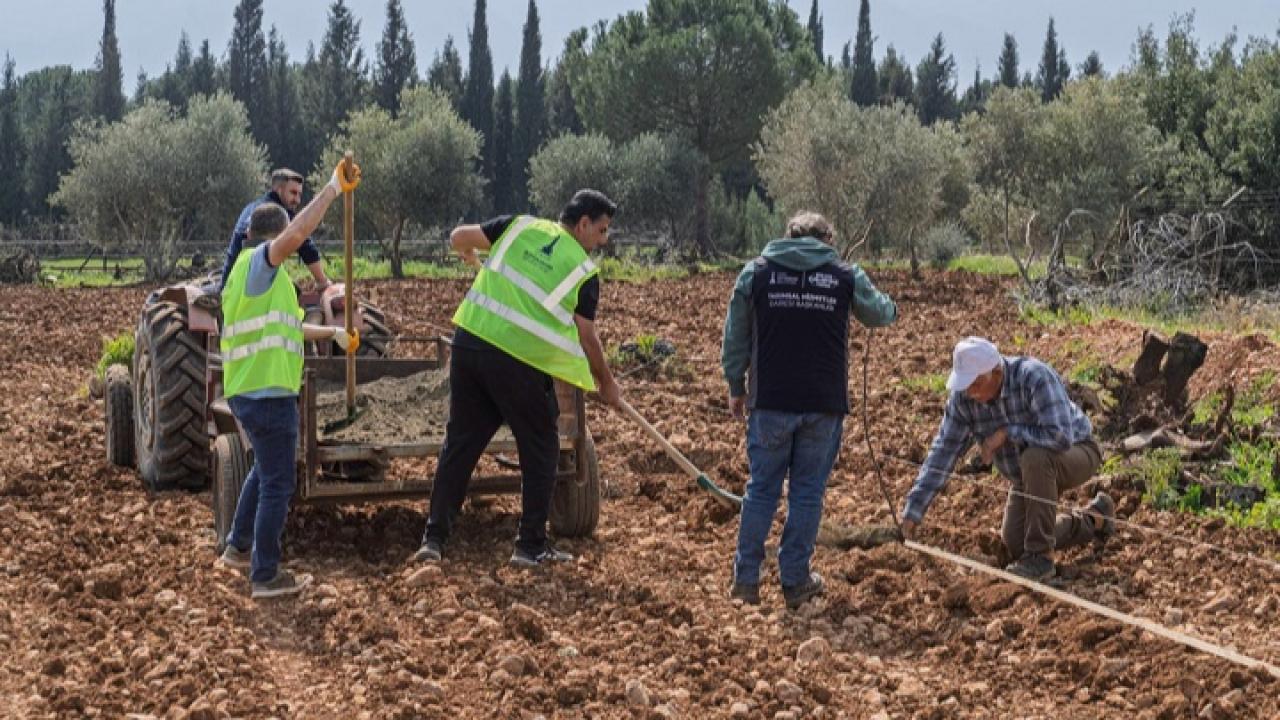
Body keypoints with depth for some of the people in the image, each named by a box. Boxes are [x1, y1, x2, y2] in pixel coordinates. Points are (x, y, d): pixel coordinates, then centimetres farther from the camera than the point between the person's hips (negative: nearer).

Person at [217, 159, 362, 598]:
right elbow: (296, 236, -32)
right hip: (267, 393, -10)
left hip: (250, 390, 10)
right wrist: (332, 189, -27)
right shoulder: (257, 262, -12)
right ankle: (266, 576, 5)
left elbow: (286, 328, 26)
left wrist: (332, 333, 24)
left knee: (265, 469, 28)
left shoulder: (253, 273, 17)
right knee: (277, 484, -1)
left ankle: (239, 548, 37)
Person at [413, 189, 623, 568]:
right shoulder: (584, 271, 0)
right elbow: (586, 339, 3)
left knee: (459, 443, 13)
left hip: (470, 342, 4)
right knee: (540, 451, 13)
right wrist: (606, 384, 18)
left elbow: (459, 237, 12)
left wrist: (472, 258, 36)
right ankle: (531, 545, 15)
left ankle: (434, 539, 12)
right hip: (519, 364, -4)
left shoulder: (521, 226, 9)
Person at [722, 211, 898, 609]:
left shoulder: (756, 272, 4)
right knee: (808, 492, 7)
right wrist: (890, 308, 45)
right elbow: (879, 314, 21)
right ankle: (795, 582, 12)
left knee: (762, 488, 9)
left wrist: (736, 387, 18)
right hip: (825, 404, 0)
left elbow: (735, 336, 7)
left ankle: (746, 579, 10)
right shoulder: (847, 276, 4)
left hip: (770, 402, 0)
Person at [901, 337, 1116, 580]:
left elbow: (1060, 437, -43)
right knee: (1015, 546, 5)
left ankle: (1041, 556, -25)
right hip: (1032, 474, 7)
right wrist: (914, 510, -18)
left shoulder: (1034, 377, -34)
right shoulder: (963, 397, -17)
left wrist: (1006, 433, -33)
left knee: (1035, 458, -38)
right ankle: (1093, 519, 27)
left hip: (1076, 454, -7)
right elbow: (943, 451, -13)